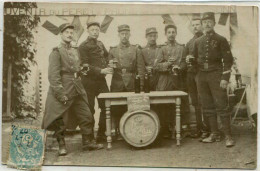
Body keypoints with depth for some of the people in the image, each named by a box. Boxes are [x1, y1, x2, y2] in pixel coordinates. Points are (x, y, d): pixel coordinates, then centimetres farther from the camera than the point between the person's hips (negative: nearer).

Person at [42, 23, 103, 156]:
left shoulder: (75, 51, 15)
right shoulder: (56, 52, -7)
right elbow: (53, 75, -14)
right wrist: (60, 93, -19)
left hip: (77, 92, 7)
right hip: (63, 92, -7)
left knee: (87, 117, 7)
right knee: (58, 121, 1)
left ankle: (88, 142, 19)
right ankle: (61, 146, 16)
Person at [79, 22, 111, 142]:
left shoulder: (100, 44, 15)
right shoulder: (83, 46, -7)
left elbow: (106, 55, 34)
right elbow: (85, 65, -14)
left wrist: (107, 64, 15)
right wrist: (101, 70, -20)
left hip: (101, 80, 6)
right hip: (89, 81, -6)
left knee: (106, 106, 2)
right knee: (89, 110, -1)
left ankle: (101, 134, 14)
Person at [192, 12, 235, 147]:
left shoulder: (221, 40, 0)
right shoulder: (197, 42, 13)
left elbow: (228, 60, -4)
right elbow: (195, 60, 19)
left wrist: (225, 78, -12)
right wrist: (196, 77, 8)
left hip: (216, 75, -4)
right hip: (201, 76, 5)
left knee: (221, 105, -7)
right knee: (207, 106, 6)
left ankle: (228, 136, -3)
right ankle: (214, 134, 15)